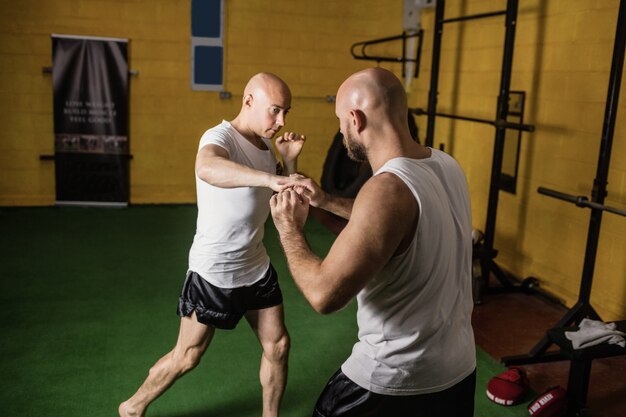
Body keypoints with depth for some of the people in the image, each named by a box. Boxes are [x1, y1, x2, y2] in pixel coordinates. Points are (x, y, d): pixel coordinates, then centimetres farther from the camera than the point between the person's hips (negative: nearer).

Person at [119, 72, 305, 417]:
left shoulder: (265, 146, 5)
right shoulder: (220, 136, -20)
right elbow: (206, 168, -46)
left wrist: (290, 161, -5)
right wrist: (271, 178, -59)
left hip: (256, 266, 7)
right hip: (214, 270, -7)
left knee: (278, 345, 11)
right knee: (187, 356, 8)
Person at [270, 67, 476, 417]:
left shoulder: (388, 189, -27)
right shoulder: (446, 166, -2)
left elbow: (324, 294, -27)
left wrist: (290, 229, -12)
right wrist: (326, 201, 16)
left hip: (396, 382, -7)